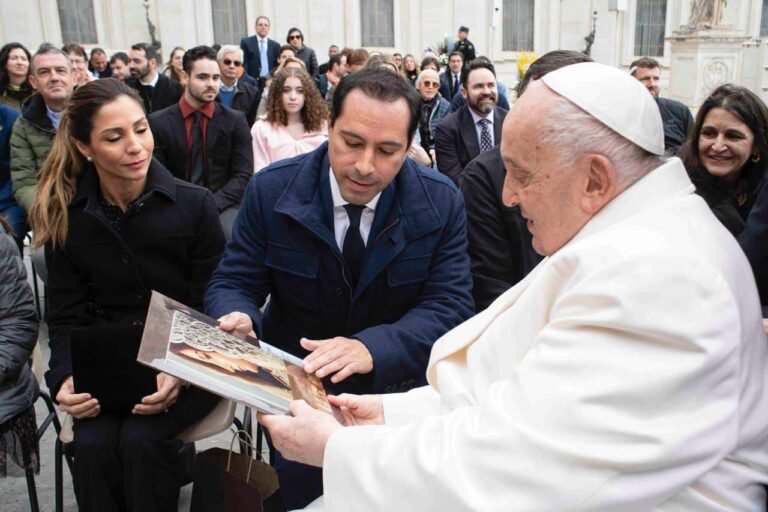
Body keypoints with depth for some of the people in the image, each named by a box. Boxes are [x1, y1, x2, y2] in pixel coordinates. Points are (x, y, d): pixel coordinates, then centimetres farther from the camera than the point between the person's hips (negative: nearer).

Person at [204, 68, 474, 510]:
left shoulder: (441, 201, -8)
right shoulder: (272, 190, -8)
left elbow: (450, 305, -13)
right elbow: (234, 283, -3)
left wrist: (372, 347, -31)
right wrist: (238, 318, -29)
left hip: (398, 388, 1)